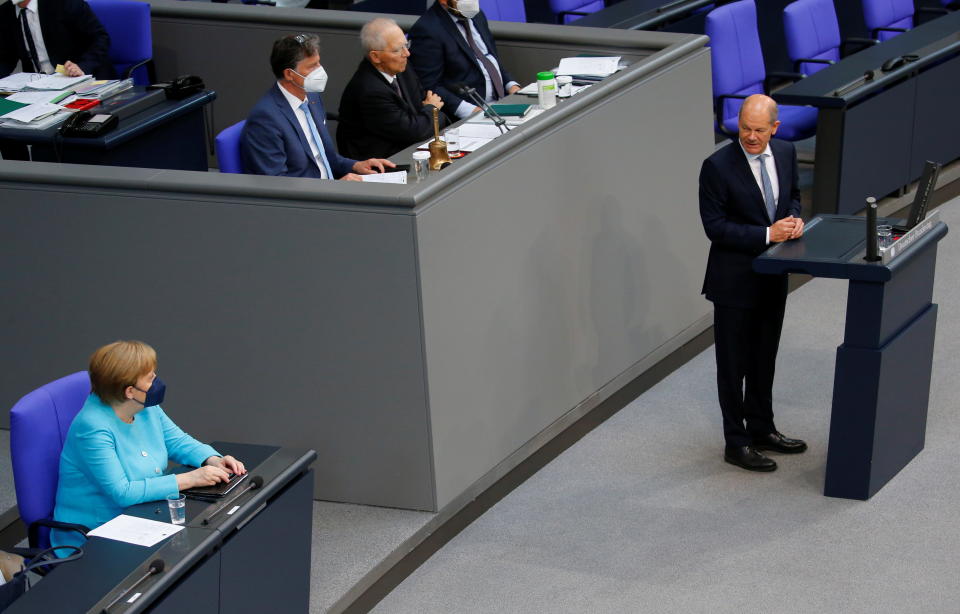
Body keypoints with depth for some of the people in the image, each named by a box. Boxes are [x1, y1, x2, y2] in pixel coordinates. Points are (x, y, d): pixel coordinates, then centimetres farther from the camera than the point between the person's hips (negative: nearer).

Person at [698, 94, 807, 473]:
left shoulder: (785, 153, 0)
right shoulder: (718, 166, -18)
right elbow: (715, 226, -18)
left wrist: (794, 218, -7)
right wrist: (767, 234, -23)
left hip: (773, 278, 6)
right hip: (735, 281, -6)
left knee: (764, 359, 19)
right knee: (734, 364, 4)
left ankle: (761, 428, 34)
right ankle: (736, 443, 14)